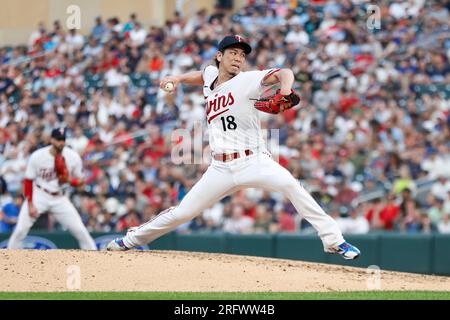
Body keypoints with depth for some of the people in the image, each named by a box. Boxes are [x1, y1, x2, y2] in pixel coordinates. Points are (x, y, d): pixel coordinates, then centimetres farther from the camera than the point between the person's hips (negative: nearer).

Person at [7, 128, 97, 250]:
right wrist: (30, 205, -12)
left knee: (80, 230, -6)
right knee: (21, 230, -14)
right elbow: (28, 181, -6)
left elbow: (80, 181, 1)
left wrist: (70, 180, -22)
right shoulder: (37, 156, -15)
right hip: (39, 195, -2)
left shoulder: (73, 157, -10)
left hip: (60, 198, 2)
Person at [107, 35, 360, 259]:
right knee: (183, 213, 6)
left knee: (290, 184, -32)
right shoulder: (210, 75, 12)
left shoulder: (246, 81, -5)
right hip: (221, 168, 5)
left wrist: (285, 88, -42)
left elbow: (284, 73, -19)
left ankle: (333, 240, -29)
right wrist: (179, 78, 20)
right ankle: (132, 240, 29)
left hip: (254, 162, -4)